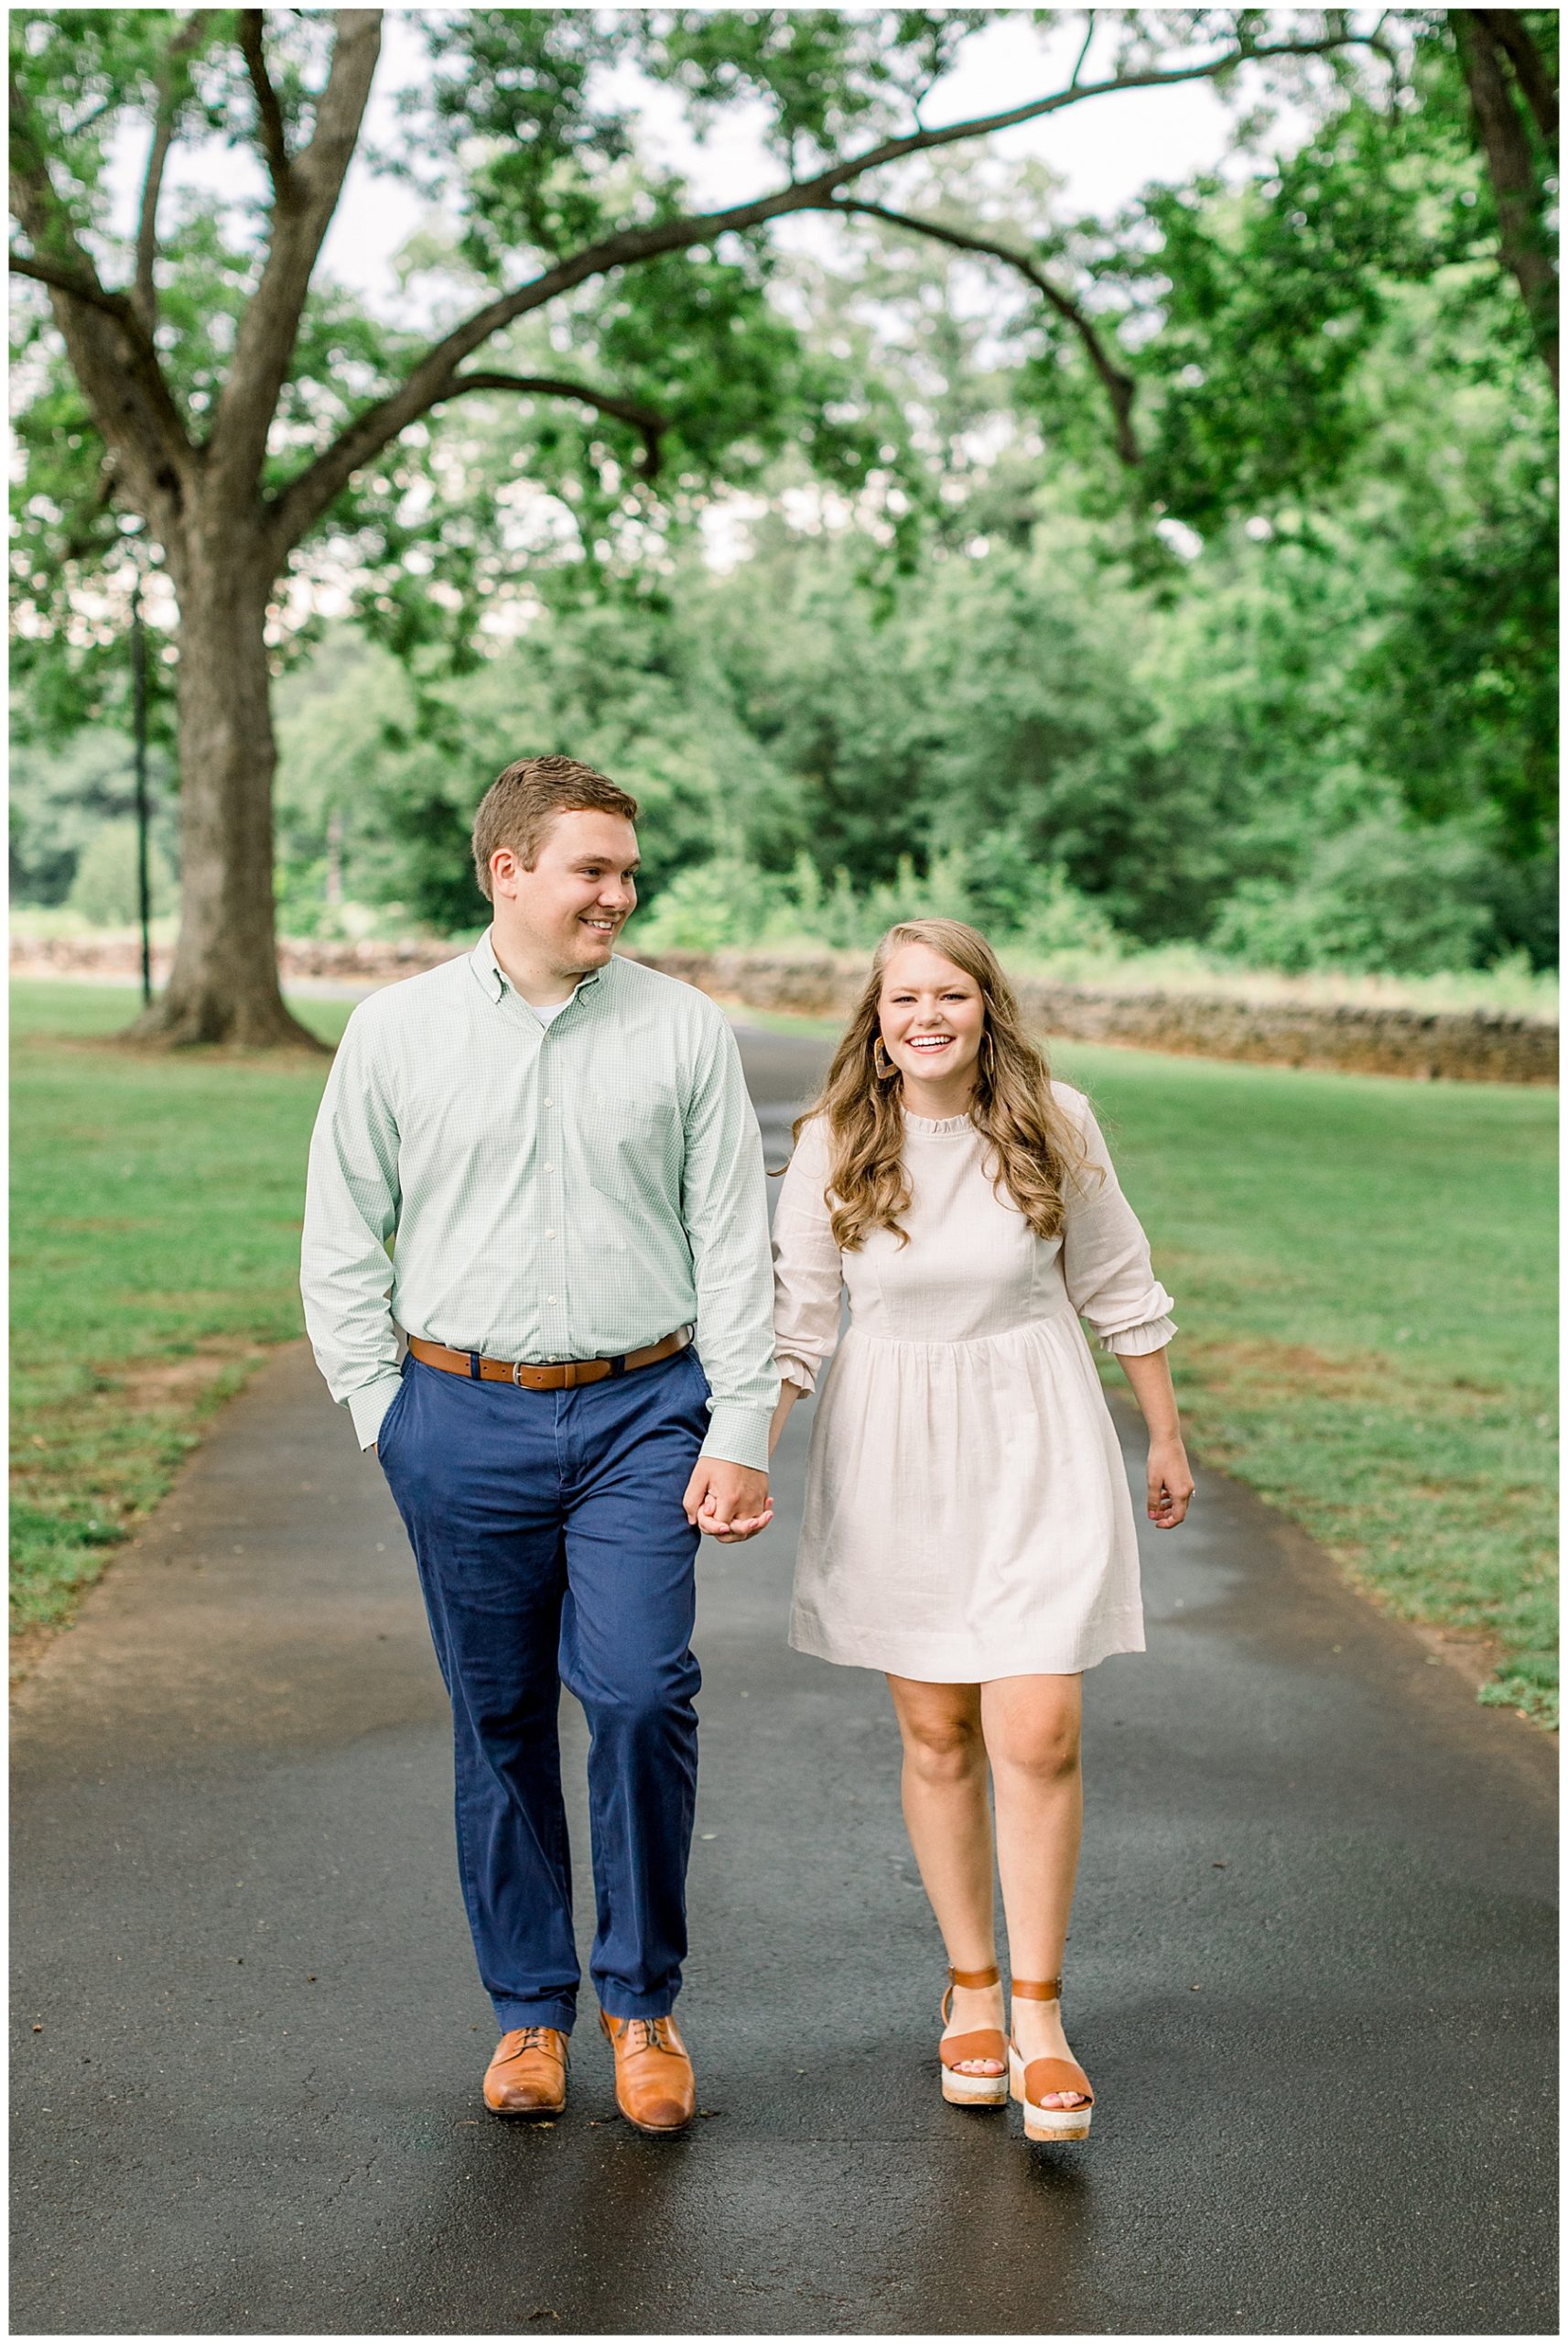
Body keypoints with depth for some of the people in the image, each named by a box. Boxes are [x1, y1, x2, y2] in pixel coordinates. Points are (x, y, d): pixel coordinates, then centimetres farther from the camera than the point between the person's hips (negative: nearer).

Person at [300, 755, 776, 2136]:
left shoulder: (685, 1030, 4)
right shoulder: (396, 1034, 4)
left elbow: (733, 1245, 4)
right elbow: (344, 1250, 9)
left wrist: (740, 1435, -2)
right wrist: (388, 1422, 3)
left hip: (643, 1413, -1)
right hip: (463, 1415, 1)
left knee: (639, 1697, -11)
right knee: (500, 1720, 7)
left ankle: (642, 1998, 10)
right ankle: (529, 2009, 23)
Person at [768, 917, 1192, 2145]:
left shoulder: (1055, 1125, -5)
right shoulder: (834, 1147, -5)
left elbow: (1119, 1289, 6)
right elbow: (796, 1320, 0)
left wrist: (1167, 1437, 13)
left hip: (1035, 1444, -1)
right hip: (894, 1449, 1)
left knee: (1039, 1733, -7)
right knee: (936, 1734, 8)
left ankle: (1040, 2014, 8)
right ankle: (971, 1985, 26)